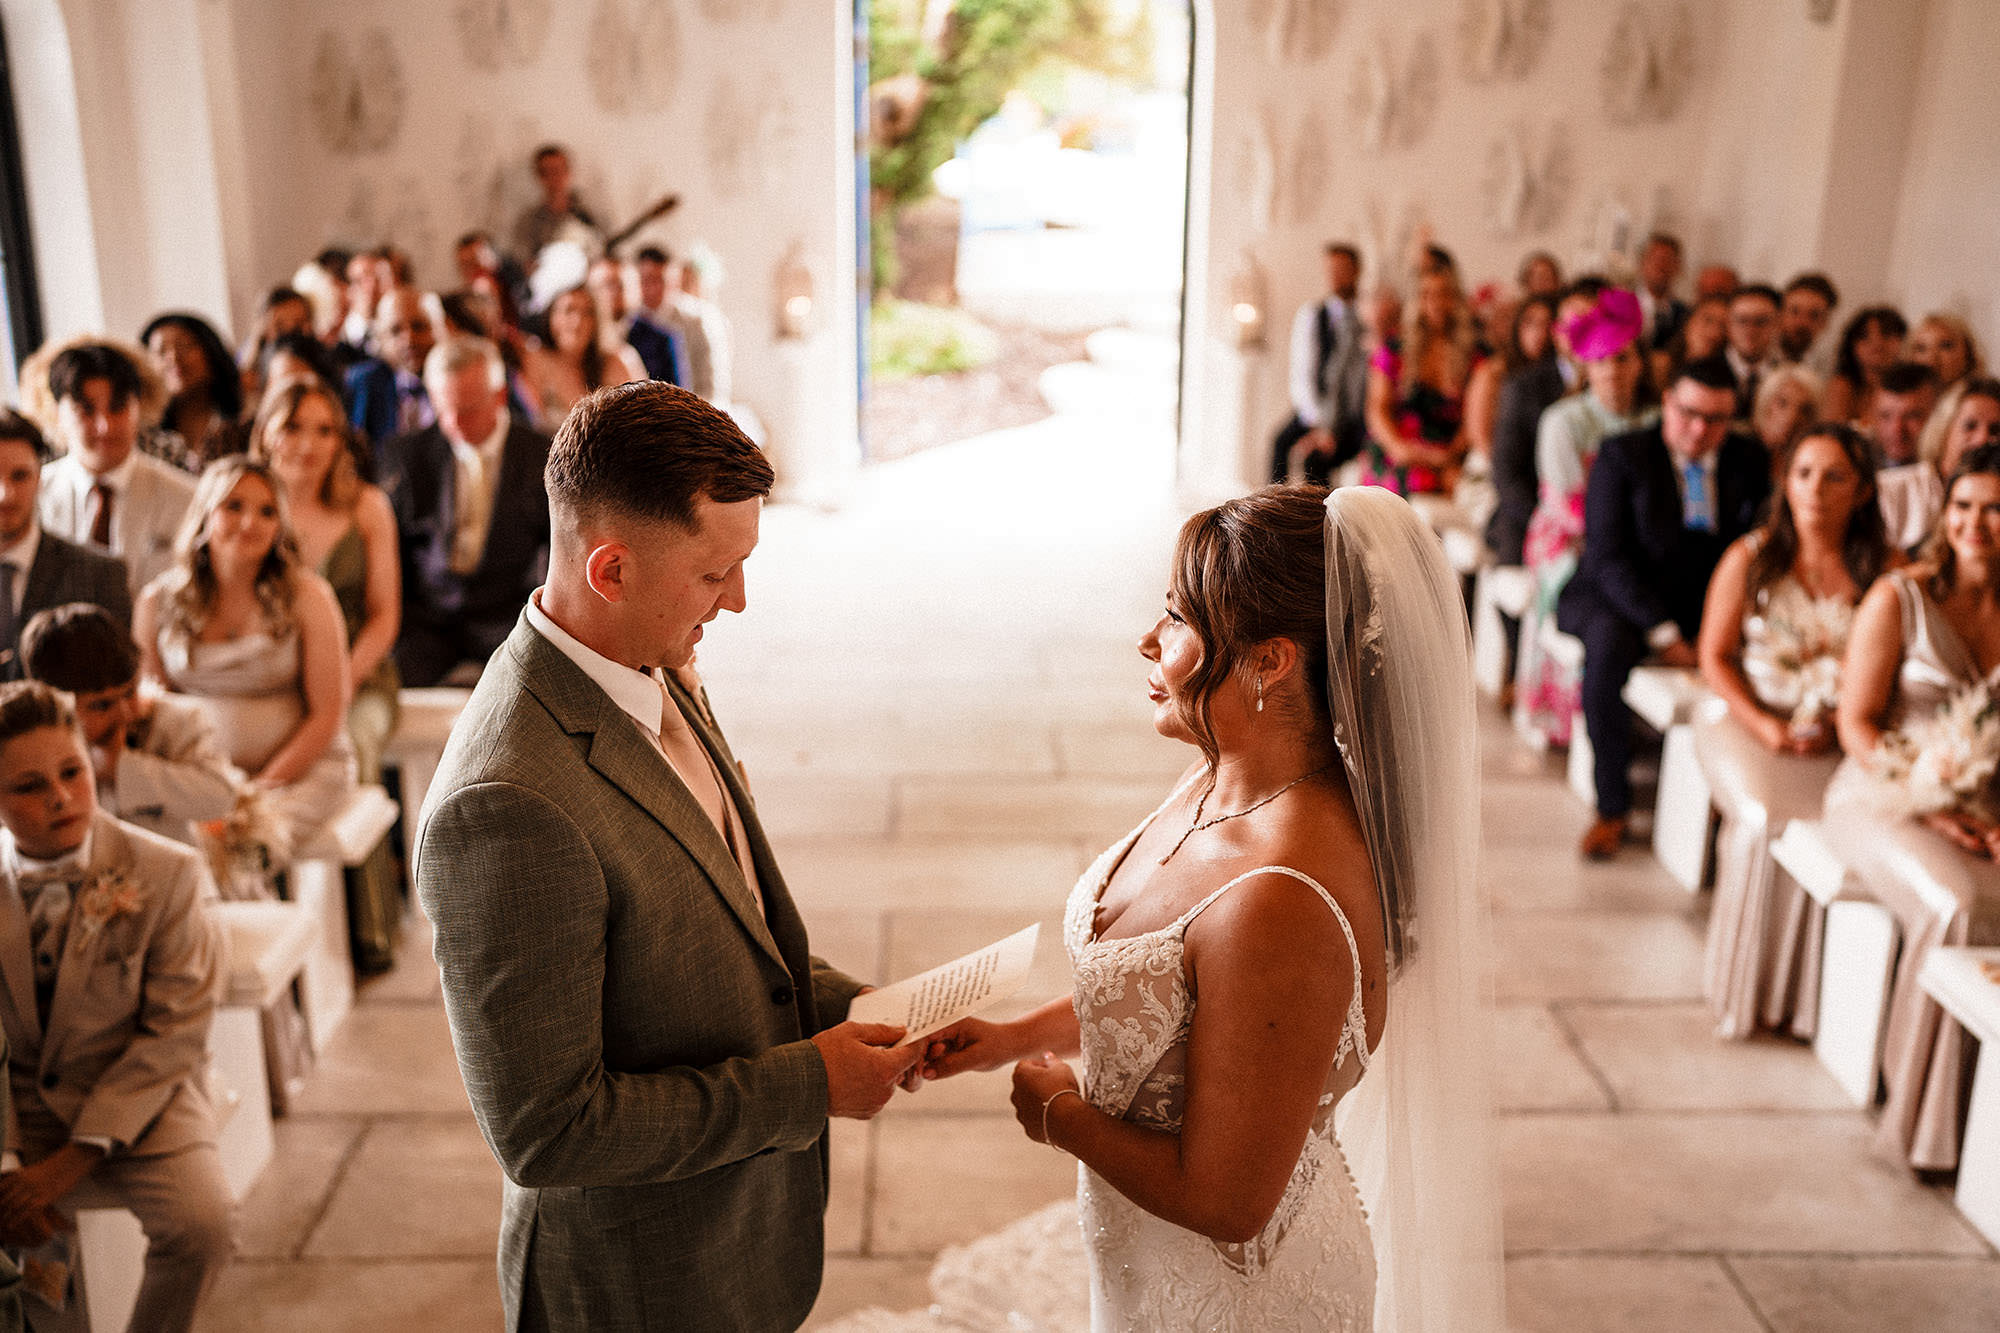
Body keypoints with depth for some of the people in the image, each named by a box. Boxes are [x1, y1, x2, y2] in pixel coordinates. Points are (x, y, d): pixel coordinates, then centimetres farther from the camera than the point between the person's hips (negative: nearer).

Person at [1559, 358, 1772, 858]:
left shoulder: (1749, 461, 9)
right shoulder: (1622, 455, -3)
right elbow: (1607, 556, -11)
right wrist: (1662, 632, -21)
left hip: (1705, 604, 4)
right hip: (1616, 597, -3)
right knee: (1608, 645, -36)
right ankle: (1612, 807, -24)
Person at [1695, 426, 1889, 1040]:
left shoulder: (1883, 569, 3)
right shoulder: (1749, 558, 3)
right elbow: (1714, 657, 2)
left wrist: (1840, 727, -14)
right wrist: (1764, 725, -12)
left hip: (1839, 735, 1)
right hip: (1748, 719, -1)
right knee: (1767, 817, -28)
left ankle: (1806, 993, -10)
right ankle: (1747, 989, -10)